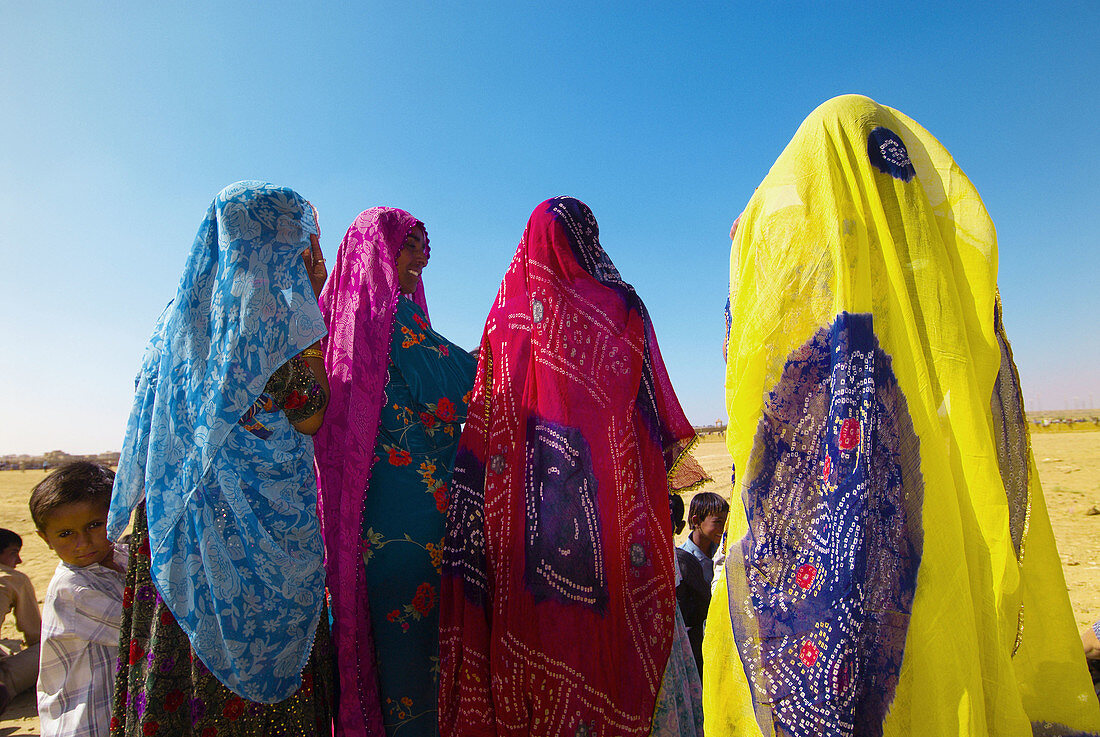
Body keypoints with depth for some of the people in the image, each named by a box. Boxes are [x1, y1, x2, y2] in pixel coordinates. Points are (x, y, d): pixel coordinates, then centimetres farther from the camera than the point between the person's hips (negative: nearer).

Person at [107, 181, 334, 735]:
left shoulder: (185, 310, 12)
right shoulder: (278, 303, -10)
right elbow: (309, 416, -8)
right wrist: (313, 300, -3)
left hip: (178, 510, 7)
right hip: (261, 519, -7)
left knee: (181, 649, 13)